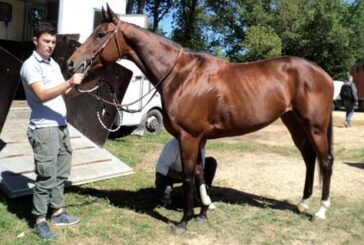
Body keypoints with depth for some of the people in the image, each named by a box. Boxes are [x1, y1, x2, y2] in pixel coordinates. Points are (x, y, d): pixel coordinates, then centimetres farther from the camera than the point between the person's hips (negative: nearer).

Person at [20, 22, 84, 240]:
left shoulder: (54, 64, 14)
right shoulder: (30, 66, -11)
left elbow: (65, 94, 19)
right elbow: (42, 95, -23)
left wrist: (79, 87, -1)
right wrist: (69, 83, -30)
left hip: (61, 126, 8)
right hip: (44, 129, -8)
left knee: (61, 173, 16)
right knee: (46, 177, -2)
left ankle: (58, 212, 30)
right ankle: (40, 221, 12)